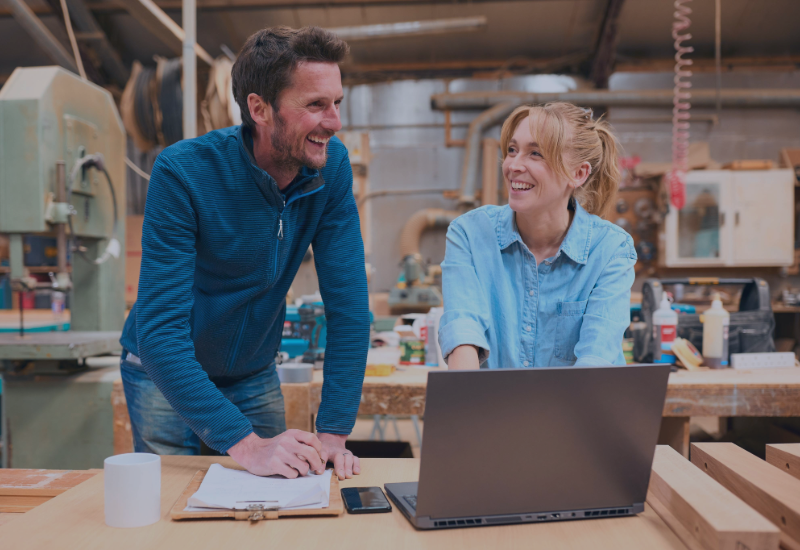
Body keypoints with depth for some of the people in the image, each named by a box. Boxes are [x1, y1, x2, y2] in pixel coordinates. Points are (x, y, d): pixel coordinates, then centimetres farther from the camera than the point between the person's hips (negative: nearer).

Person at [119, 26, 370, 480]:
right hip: (166, 375, -3)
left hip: (256, 374, 4)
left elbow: (349, 302, -17)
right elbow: (160, 330, -31)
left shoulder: (331, 165, -17)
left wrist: (334, 432, -22)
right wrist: (244, 443, -37)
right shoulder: (183, 172, -28)